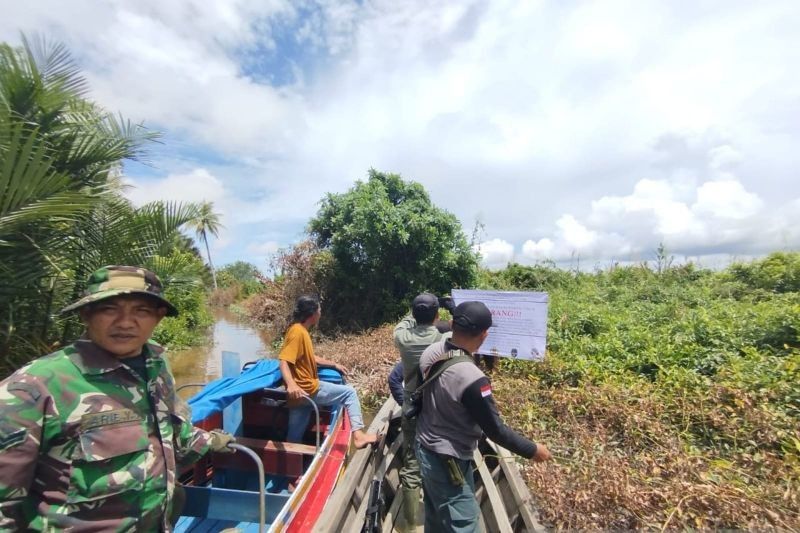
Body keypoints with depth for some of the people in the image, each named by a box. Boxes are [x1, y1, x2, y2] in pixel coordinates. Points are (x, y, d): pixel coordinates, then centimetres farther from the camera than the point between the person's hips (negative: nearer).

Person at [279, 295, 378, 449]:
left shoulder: (302, 331, 13)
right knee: (350, 392, 0)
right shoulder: (297, 332, -17)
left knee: (294, 440, 15)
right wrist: (291, 385, -42)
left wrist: (334, 365, 25)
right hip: (308, 389, -9)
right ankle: (358, 435, -3)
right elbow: (284, 361, -26)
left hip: (304, 390, 9)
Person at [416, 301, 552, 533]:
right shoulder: (472, 379, -34)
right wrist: (532, 450, -5)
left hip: (424, 447, 8)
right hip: (447, 462, -7)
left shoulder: (430, 353, -12)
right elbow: (495, 430, -22)